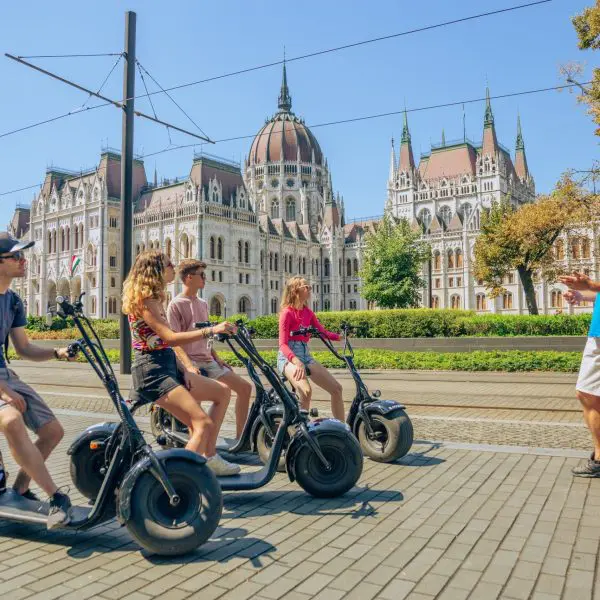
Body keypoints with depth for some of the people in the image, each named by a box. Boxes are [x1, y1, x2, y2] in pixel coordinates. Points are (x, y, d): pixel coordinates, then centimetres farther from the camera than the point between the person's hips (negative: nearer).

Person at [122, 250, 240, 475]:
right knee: (204, 424, -19)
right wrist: (211, 330, -23)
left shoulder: (153, 298, 17)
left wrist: (182, 369, 2)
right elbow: (170, 338, -23)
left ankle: (210, 457, 12)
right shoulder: (142, 299, -13)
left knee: (223, 392, 11)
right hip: (152, 371, -10)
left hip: (167, 366, 10)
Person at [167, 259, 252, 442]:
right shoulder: (176, 305, -6)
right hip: (191, 361, -7)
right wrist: (189, 365, -26)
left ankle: (240, 437, 12)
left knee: (245, 387, 2)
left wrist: (217, 358, 12)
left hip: (208, 360, 7)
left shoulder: (203, 304, 16)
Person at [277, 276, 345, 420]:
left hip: (305, 355, 8)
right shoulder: (287, 312, -9)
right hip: (289, 357, -7)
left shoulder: (308, 312, 12)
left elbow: (322, 331, 7)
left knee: (336, 388, 0)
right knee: (306, 391, -33)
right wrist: (296, 361, -35)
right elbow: (283, 344, -18)